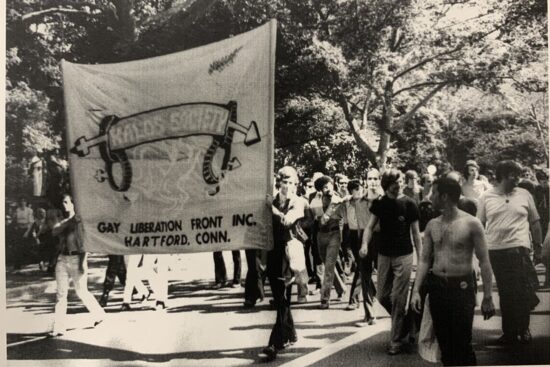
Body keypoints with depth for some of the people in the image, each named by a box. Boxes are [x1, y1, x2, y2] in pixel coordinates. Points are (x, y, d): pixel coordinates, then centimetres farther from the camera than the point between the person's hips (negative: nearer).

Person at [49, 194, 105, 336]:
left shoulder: (80, 221, -4)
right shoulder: (62, 221, 14)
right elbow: (54, 231, -1)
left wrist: (83, 262, -14)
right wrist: (68, 220, -7)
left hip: (76, 258, -5)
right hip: (62, 259, 5)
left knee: (82, 292, 5)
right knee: (61, 293, 1)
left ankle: (99, 314, 28)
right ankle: (59, 327, 3)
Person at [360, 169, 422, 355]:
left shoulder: (409, 204, -5)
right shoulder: (379, 203, 2)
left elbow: (416, 233, -2)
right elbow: (370, 226, -1)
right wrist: (365, 244, -20)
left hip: (404, 256, -3)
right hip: (384, 255, 4)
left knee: (398, 299, -3)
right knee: (382, 296, 7)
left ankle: (395, 341, 8)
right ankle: (404, 320, 33)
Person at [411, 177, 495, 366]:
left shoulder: (471, 223, -9)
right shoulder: (432, 225, 6)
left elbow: (484, 262, -7)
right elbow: (424, 260, 8)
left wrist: (487, 297, -8)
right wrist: (416, 290, -1)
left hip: (462, 287, -5)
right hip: (436, 286, 5)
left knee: (462, 343, -3)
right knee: (443, 341, 11)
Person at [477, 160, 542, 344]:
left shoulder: (524, 195, 4)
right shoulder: (486, 197, 4)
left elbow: (535, 222, 10)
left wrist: (538, 245, 8)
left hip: (519, 248, -1)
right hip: (496, 251, 1)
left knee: (522, 291, -5)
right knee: (505, 293, 10)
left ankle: (523, 329, 17)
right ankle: (509, 332, 22)